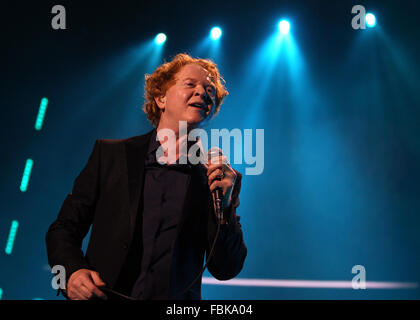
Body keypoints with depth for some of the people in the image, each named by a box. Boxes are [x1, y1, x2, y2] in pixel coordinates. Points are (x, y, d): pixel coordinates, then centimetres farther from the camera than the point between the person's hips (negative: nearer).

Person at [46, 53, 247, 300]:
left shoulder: (219, 179, 5)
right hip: (101, 296, 2)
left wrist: (225, 207, -10)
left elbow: (226, 270, 3)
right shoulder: (110, 153, 7)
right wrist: (72, 272, -9)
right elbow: (64, 228, 9)